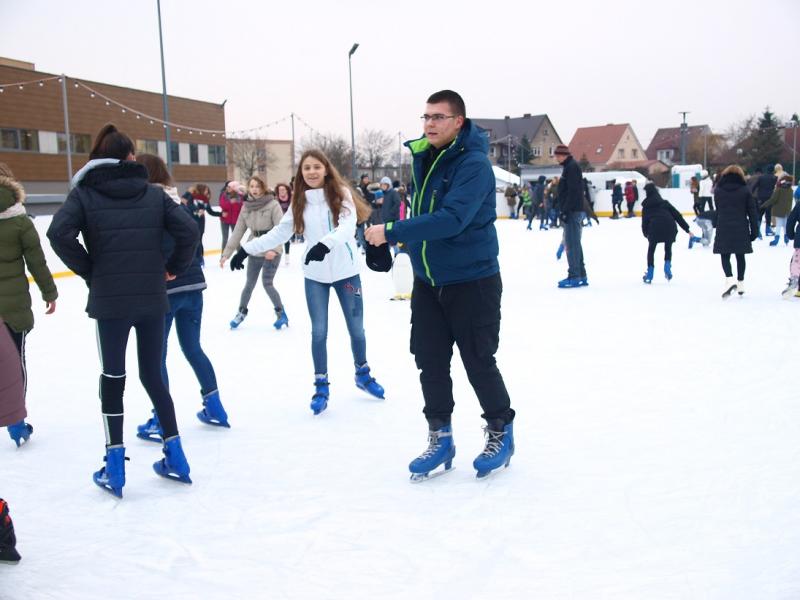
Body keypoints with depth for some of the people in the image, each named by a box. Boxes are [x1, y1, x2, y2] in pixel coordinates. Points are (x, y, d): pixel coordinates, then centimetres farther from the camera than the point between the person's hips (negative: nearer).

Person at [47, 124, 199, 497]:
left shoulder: (85, 192, 0)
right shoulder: (153, 193, 5)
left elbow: (59, 233, -16)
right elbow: (189, 231, -6)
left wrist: (89, 272, -4)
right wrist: (174, 268, 7)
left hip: (109, 300, -2)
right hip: (152, 298, 2)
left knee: (112, 379, 9)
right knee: (152, 375, 14)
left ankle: (115, 468, 10)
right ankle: (175, 458, 17)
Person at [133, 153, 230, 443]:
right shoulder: (182, 205, 9)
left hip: (162, 289, -6)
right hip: (193, 285, 6)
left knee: (156, 355, 5)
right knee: (193, 348, 18)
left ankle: (161, 422, 9)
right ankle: (214, 407, 23)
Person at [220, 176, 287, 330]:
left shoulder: (273, 205, -13)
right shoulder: (246, 207, 1)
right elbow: (238, 232, 3)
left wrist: (274, 249, -32)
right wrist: (226, 253, 0)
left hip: (272, 252, -4)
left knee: (267, 283, -6)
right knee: (250, 283, 14)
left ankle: (281, 312, 14)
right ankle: (242, 311, 33)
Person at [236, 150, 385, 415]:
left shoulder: (341, 193, -7)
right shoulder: (300, 201, 2)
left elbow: (348, 224, -23)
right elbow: (279, 233, 6)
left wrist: (325, 243, -40)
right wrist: (247, 249, 1)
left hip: (346, 271, -2)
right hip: (315, 276, 2)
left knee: (356, 329, 10)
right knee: (319, 332, 3)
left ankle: (362, 374, 34)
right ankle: (321, 385, 19)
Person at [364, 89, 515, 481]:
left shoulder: (474, 164, -19)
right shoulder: (422, 157, 6)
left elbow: (451, 219, -32)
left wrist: (391, 233, -32)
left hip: (472, 281, -7)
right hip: (427, 280, 7)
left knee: (478, 361, 3)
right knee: (430, 361, 8)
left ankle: (500, 433, 24)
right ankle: (440, 438, 22)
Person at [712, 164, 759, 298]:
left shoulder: (718, 191, 4)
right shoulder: (745, 191, 0)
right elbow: (752, 212, 1)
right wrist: (754, 231, 6)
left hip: (723, 228, 0)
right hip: (741, 230, 1)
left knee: (725, 257, 4)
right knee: (740, 256, 14)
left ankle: (730, 278, -20)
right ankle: (740, 284, 22)